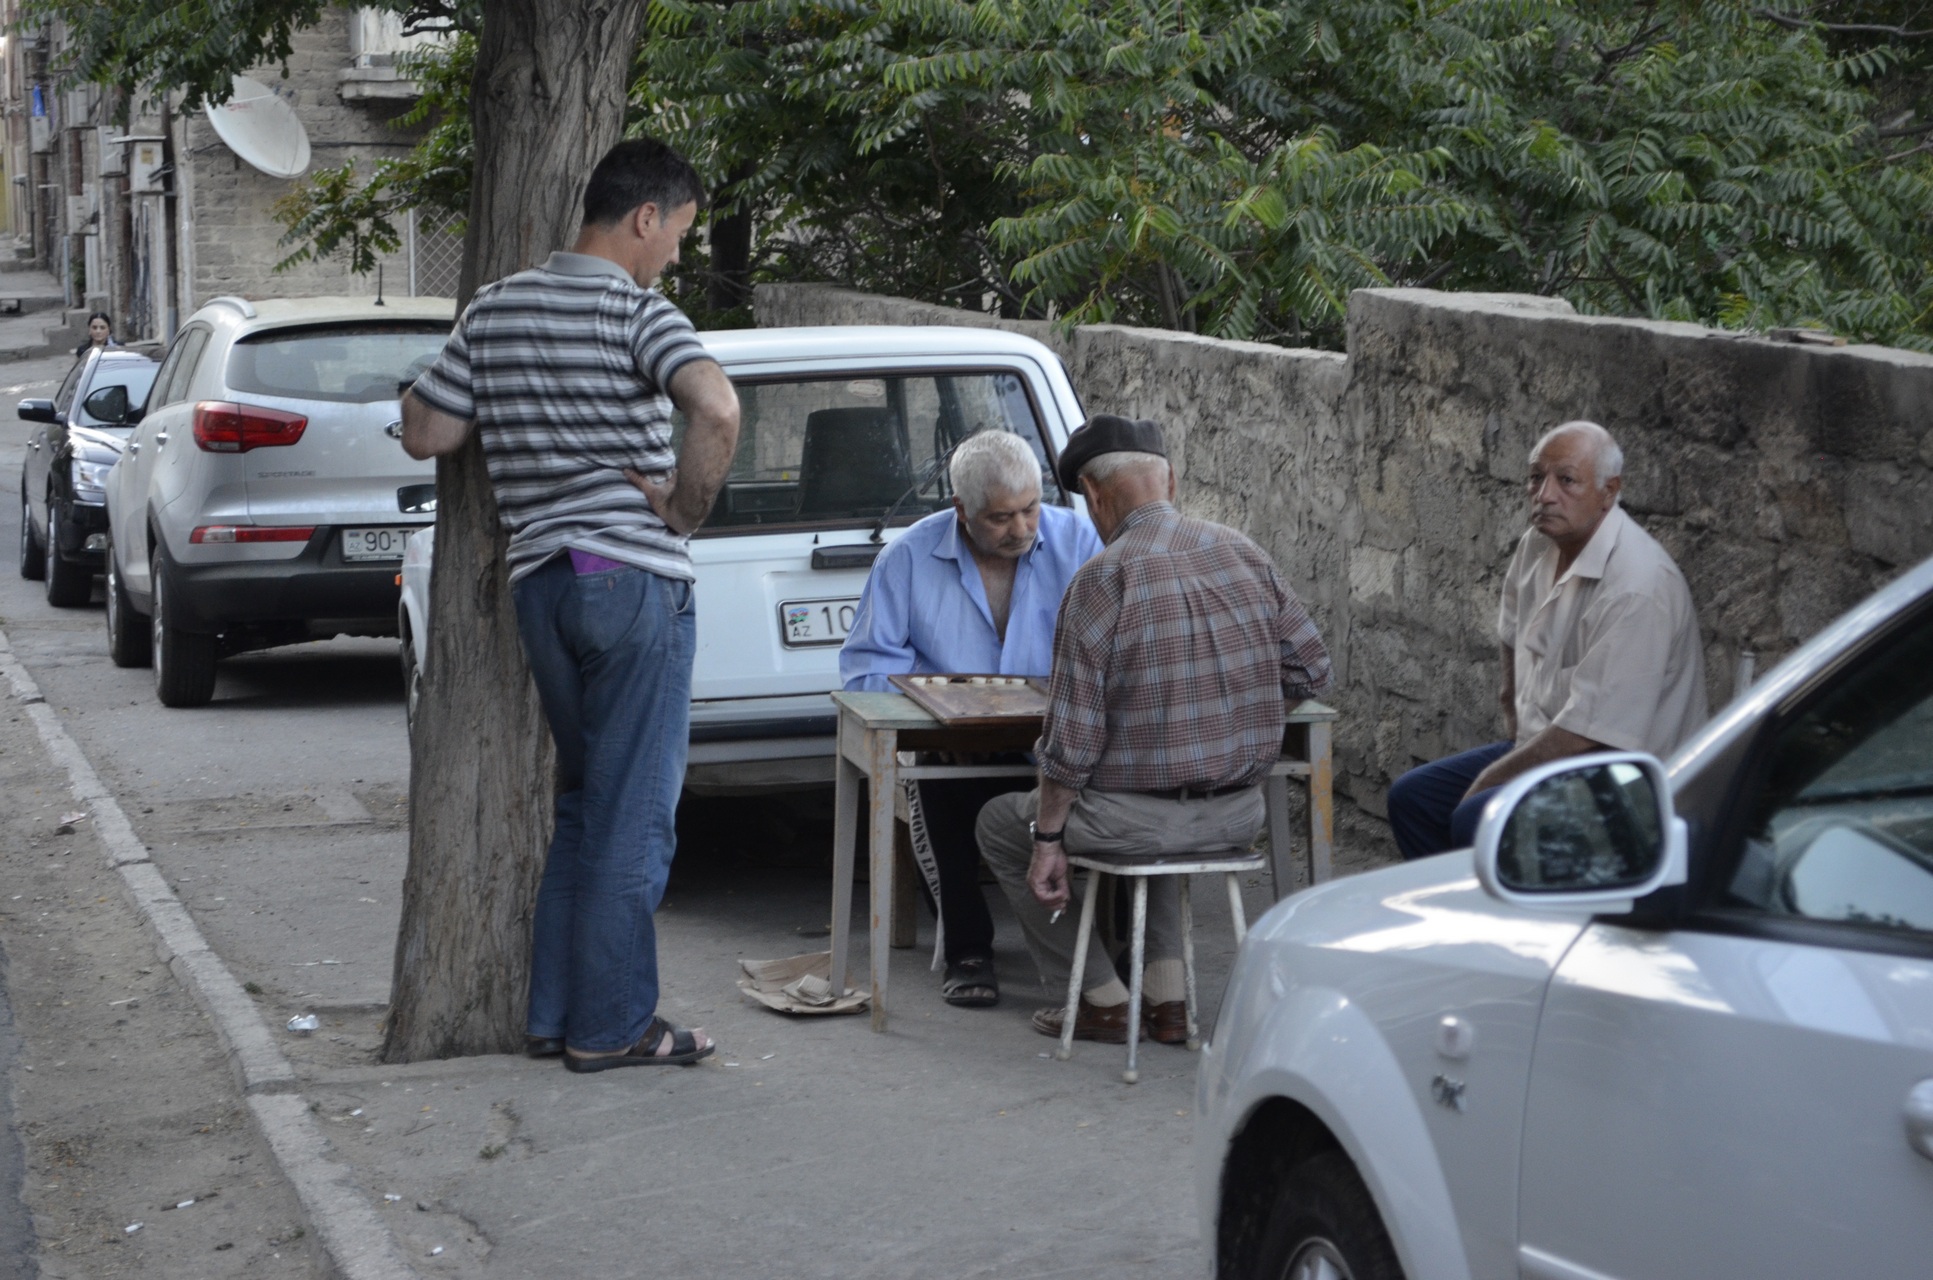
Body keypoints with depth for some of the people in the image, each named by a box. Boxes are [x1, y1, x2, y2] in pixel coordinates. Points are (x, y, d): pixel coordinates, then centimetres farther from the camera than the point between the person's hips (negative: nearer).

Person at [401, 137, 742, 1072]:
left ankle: (556, 1012, 19)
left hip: (540, 581, 7)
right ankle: (611, 1027, 5)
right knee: (632, 814, 1)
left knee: (582, 804, 18)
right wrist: (685, 508, -14)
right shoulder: (636, 309, -10)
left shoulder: (494, 310, 9)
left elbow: (424, 433, 10)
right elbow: (716, 408, -28)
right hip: (634, 578, -6)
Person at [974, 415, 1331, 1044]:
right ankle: (1167, 996, 26)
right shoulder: (1245, 554, 1)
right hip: (1241, 814, 6)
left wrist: (1047, 841, -5)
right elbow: (1311, 669, 7)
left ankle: (1101, 999, 21)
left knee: (1000, 825, 21)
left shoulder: (1102, 579, -17)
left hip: (1137, 817, -6)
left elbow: (1073, 737, -16)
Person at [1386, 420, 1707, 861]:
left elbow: (1588, 731, -26)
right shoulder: (1539, 544, 2)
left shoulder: (1637, 588, -25)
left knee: (1476, 820, -30)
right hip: (1539, 743, 9)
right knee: (1411, 796, 3)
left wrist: (1489, 780, -17)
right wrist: (1514, 714, 20)